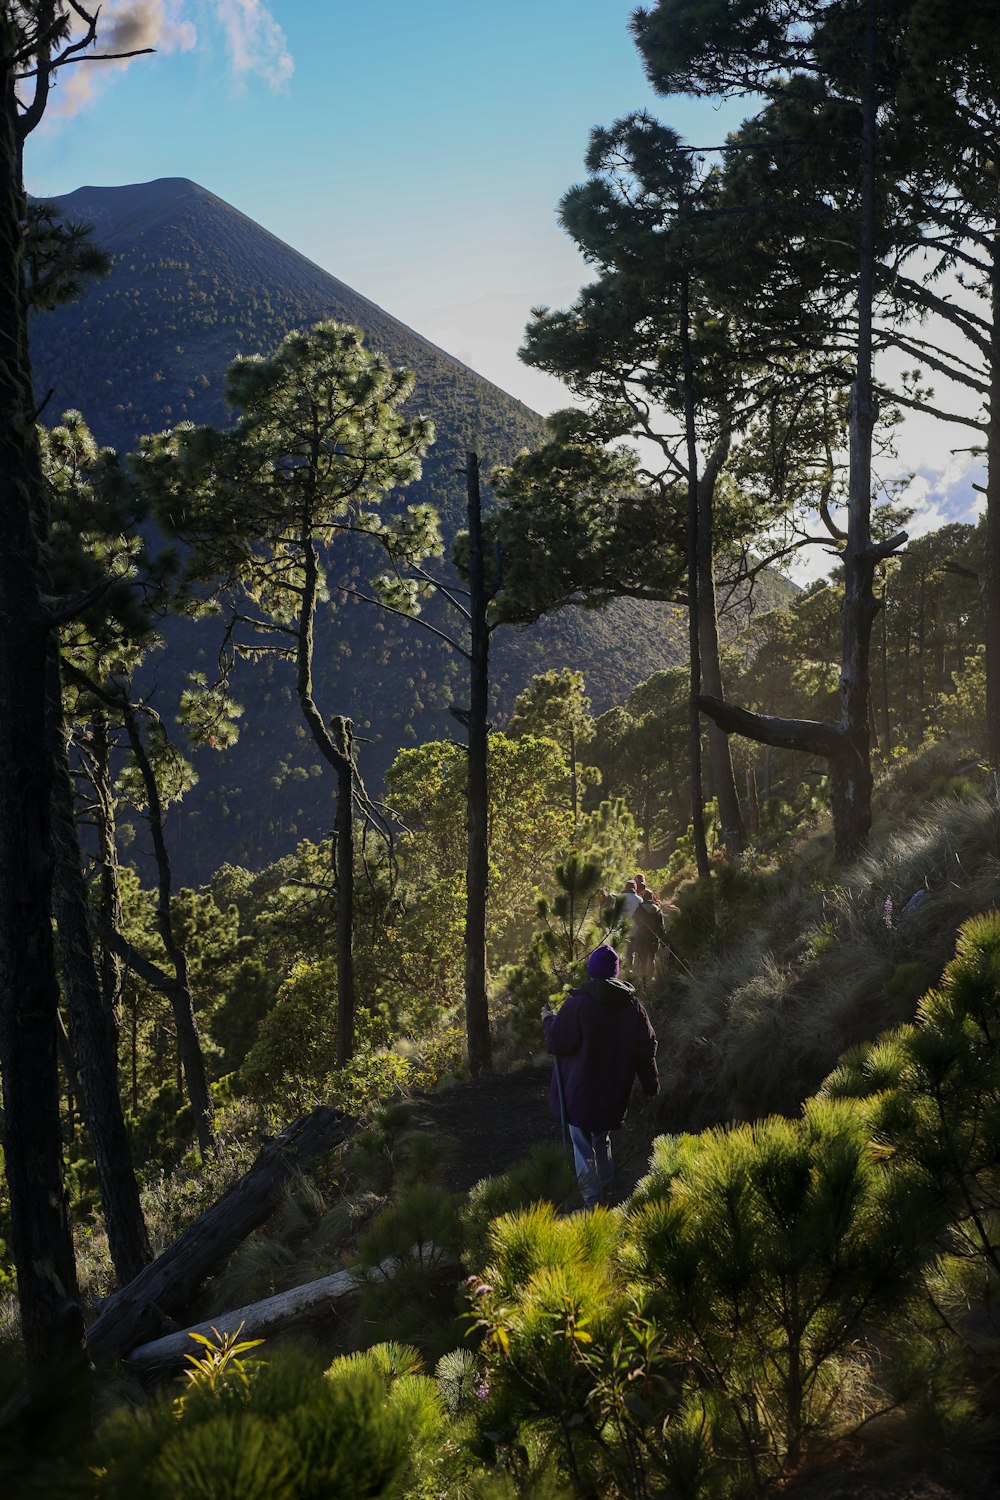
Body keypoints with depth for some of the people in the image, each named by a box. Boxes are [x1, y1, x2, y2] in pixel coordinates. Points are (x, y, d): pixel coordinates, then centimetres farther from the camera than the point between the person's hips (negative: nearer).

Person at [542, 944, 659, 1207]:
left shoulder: (577, 1005, -16)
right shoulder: (634, 1006, 0)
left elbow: (557, 1043, -13)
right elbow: (646, 1049, 7)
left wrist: (548, 1020, 7)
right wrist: (650, 1085, 18)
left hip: (580, 1095, -5)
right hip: (613, 1095, 5)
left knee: (584, 1149, 0)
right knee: (602, 1143, 24)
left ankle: (593, 1204, -4)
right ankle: (606, 1191, 30)